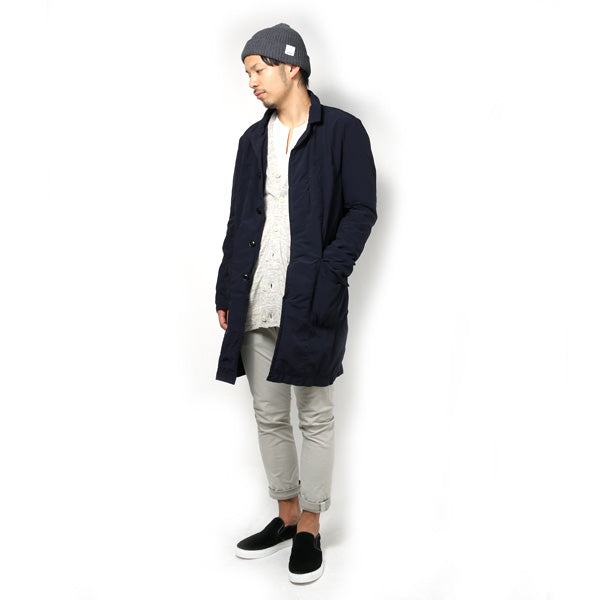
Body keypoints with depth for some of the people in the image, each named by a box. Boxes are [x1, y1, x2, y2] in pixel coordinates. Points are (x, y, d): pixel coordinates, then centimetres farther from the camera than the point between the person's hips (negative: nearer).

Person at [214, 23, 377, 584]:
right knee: (268, 415, 12)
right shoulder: (254, 139, 16)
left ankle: (309, 531, 18)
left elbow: (361, 210, -5)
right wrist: (227, 291, 11)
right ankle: (286, 517, 29)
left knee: (314, 416, 4)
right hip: (256, 301, 6)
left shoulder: (342, 131, -1)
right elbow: (238, 220, 17)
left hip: (310, 300, -6)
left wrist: (328, 274, -17)